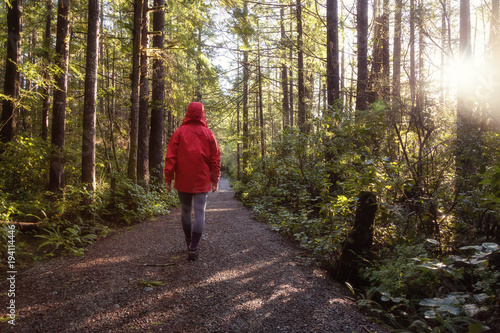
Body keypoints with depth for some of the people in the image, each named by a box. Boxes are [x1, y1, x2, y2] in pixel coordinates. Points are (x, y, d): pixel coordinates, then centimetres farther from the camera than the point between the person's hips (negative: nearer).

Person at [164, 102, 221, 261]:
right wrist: (215, 179, 8)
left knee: (185, 212, 16)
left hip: (183, 181, 1)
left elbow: (171, 157, -4)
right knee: (200, 213, 1)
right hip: (202, 182, -1)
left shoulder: (179, 132, -1)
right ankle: (193, 249, -6)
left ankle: (189, 243, 31)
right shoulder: (208, 134, 1)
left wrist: (168, 178, 0)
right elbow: (215, 158, 1)